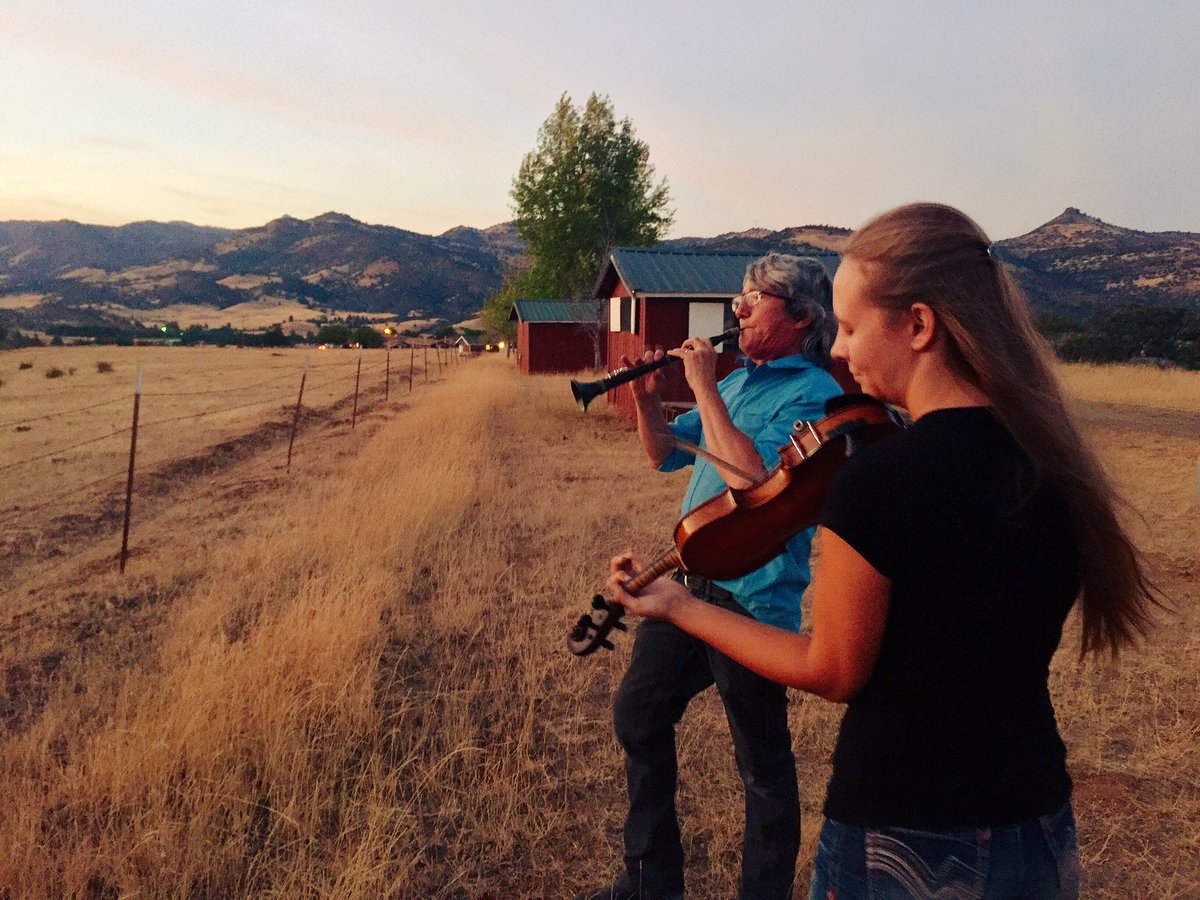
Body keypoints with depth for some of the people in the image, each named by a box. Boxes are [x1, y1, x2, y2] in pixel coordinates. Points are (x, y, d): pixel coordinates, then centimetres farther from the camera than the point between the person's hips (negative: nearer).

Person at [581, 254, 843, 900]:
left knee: (762, 762, 5)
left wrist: (704, 388, -19)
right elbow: (665, 454, 17)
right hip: (689, 581, 9)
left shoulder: (815, 395, -12)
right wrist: (647, 400, 0)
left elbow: (751, 476, -26)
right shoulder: (738, 381, 13)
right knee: (637, 714, 16)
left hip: (752, 599, -9)